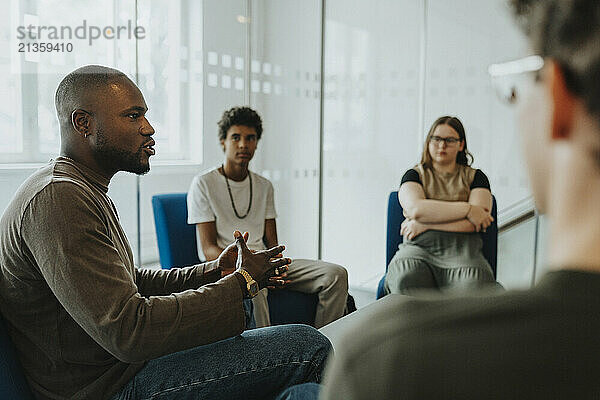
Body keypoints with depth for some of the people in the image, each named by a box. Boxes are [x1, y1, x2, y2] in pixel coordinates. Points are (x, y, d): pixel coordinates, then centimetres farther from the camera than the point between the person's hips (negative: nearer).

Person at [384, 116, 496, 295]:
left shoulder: (475, 177, 19)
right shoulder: (415, 175, 18)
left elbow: (474, 223, 2)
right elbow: (415, 209, -5)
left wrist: (424, 225, -3)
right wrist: (467, 209, -5)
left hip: (461, 248, 0)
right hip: (420, 246, 0)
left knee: (473, 286, -35)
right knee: (404, 280, -36)